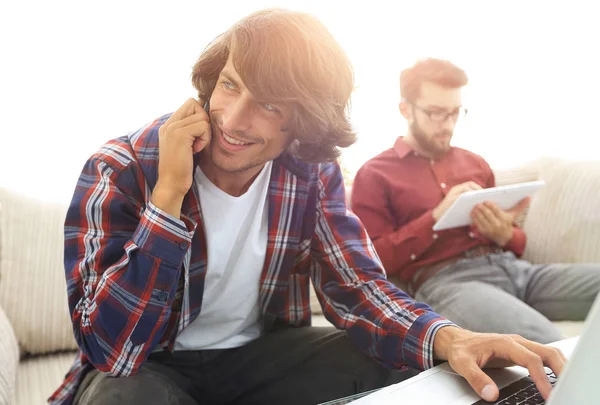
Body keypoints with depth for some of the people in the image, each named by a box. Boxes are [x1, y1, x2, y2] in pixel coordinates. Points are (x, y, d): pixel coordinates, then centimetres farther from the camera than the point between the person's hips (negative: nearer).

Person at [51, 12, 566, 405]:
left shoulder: (313, 174, -9)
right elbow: (112, 351, -27)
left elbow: (359, 286, -11)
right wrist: (169, 193, -36)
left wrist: (448, 338, -32)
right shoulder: (121, 171, -21)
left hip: (262, 353, 4)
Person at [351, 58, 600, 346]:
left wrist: (504, 234, 0)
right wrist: (436, 216, -10)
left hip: (510, 265, 7)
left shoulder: (474, 163, 24)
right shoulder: (374, 175, 8)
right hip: (444, 280, -7)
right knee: (545, 347, -35)